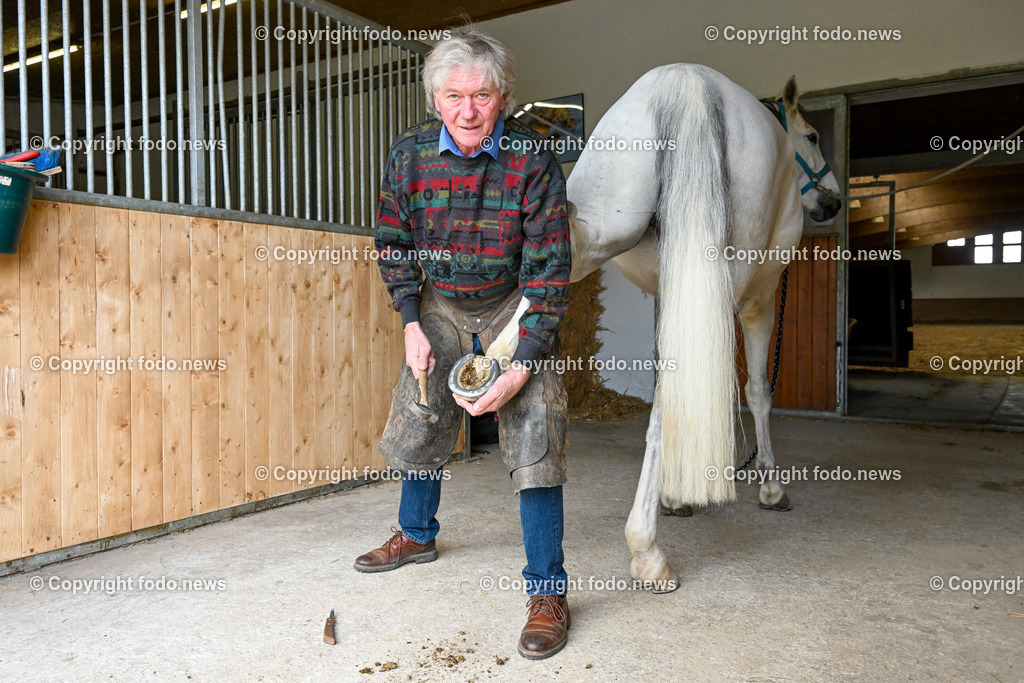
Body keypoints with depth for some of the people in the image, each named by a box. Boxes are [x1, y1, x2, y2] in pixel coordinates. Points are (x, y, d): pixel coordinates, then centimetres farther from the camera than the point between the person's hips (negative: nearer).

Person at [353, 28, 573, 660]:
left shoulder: (533, 161, -22)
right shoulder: (411, 153, -12)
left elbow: (549, 270, -21)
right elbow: (394, 243, 1)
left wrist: (522, 368, -26)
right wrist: (412, 324, -8)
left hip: (517, 306, -3)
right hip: (442, 304, 4)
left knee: (534, 434, -13)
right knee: (418, 420, 13)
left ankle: (548, 591, -1)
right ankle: (417, 536, 40)